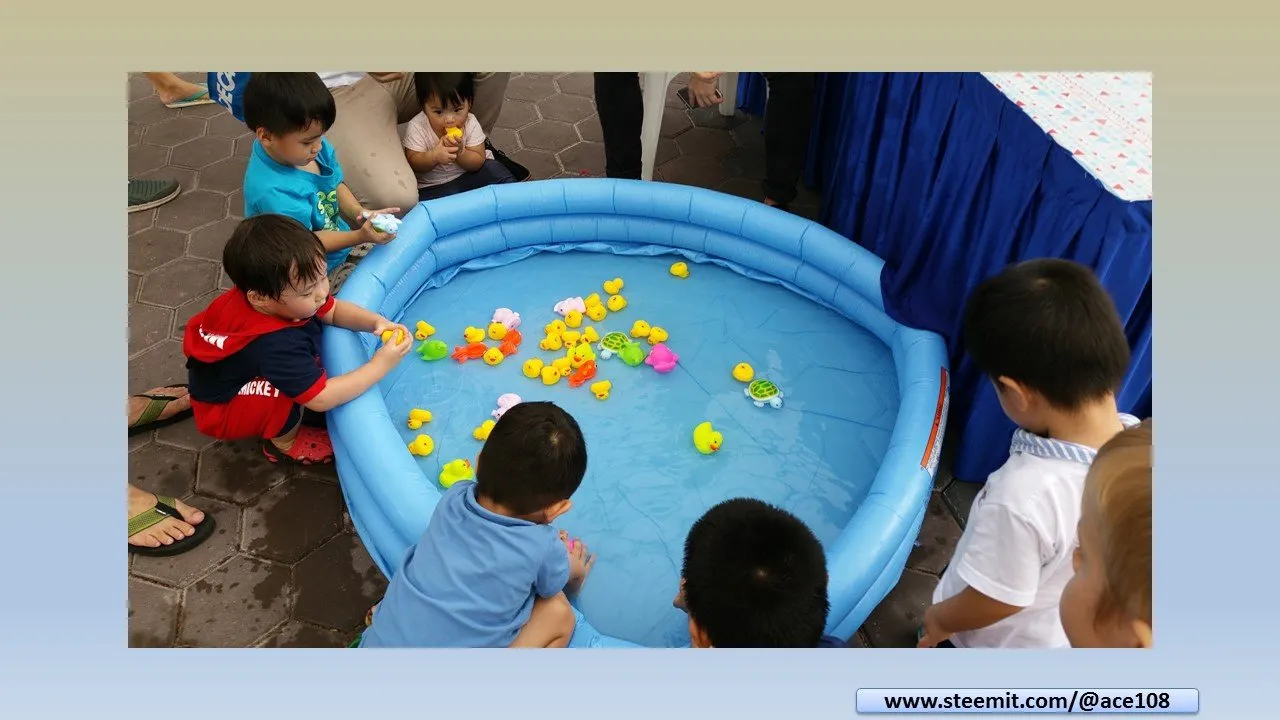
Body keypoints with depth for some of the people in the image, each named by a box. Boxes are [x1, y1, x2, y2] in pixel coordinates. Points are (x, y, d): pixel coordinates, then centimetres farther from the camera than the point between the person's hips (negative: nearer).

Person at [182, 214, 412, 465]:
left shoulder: (279, 297, -19)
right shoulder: (275, 344, -41)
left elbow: (334, 310, -4)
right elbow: (321, 398, -37)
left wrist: (376, 321, -22)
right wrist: (380, 365, -36)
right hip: (221, 413, -8)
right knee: (289, 387, -31)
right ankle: (284, 443, -2)